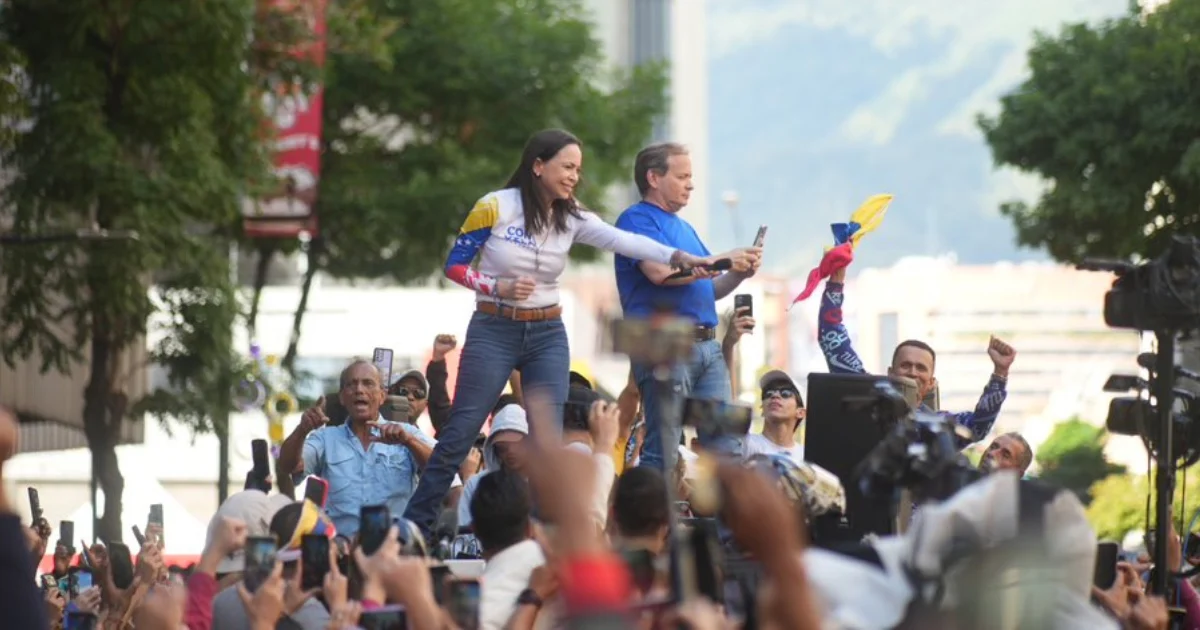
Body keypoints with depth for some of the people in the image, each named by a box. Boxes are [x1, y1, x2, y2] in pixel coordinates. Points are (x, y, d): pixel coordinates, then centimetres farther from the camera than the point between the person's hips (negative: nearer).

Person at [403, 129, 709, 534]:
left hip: (547, 336, 4)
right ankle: (414, 525, 4)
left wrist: (679, 257, -28)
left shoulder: (572, 218, 1)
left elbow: (624, 241, -13)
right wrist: (500, 288, -19)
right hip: (493, 331, -4)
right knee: (459, 435, -3)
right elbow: (454, 266, -4)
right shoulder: (495, 207, -9)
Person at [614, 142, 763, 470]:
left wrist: (739, 274, 9)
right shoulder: (637, 219, -3)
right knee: (663, 452, -10)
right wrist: (721, 261, -10)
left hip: (707, 344, 9)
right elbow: (660, 271, -19)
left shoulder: (684, 228, 25)